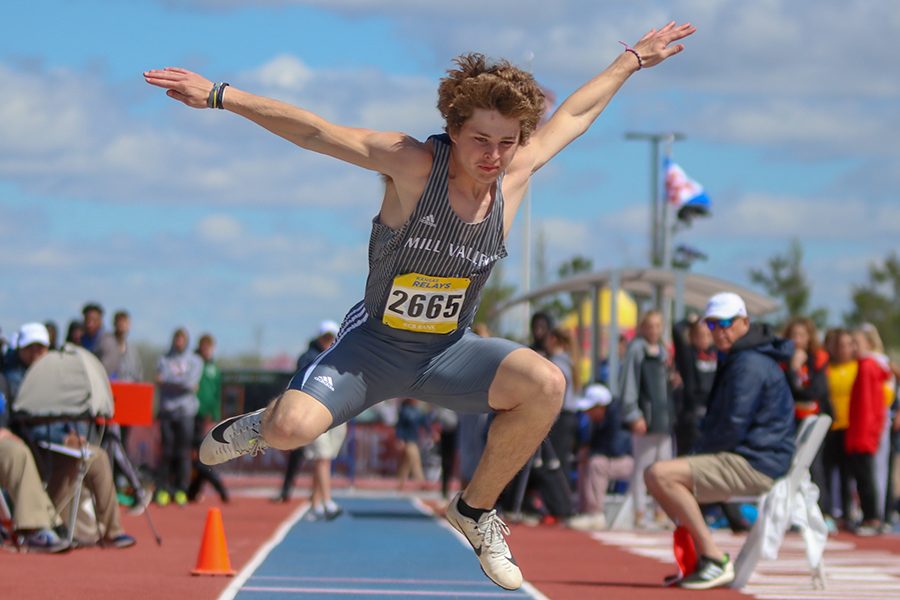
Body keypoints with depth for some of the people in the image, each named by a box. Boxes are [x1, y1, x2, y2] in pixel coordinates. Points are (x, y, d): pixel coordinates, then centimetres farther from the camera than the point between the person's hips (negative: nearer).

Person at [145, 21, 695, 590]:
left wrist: (633, 59, 22)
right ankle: (263, 424, 17)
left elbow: (575, 112, 10)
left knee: (546, 384, -25)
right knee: (293, 428, -27)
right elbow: (310, 130, -20)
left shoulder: (517, 172, -8)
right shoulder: (412, 163, -19)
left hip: (450, 352, 3)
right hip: (376, 344, -3)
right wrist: (219, 95, -25)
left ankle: (476, 509, -1)